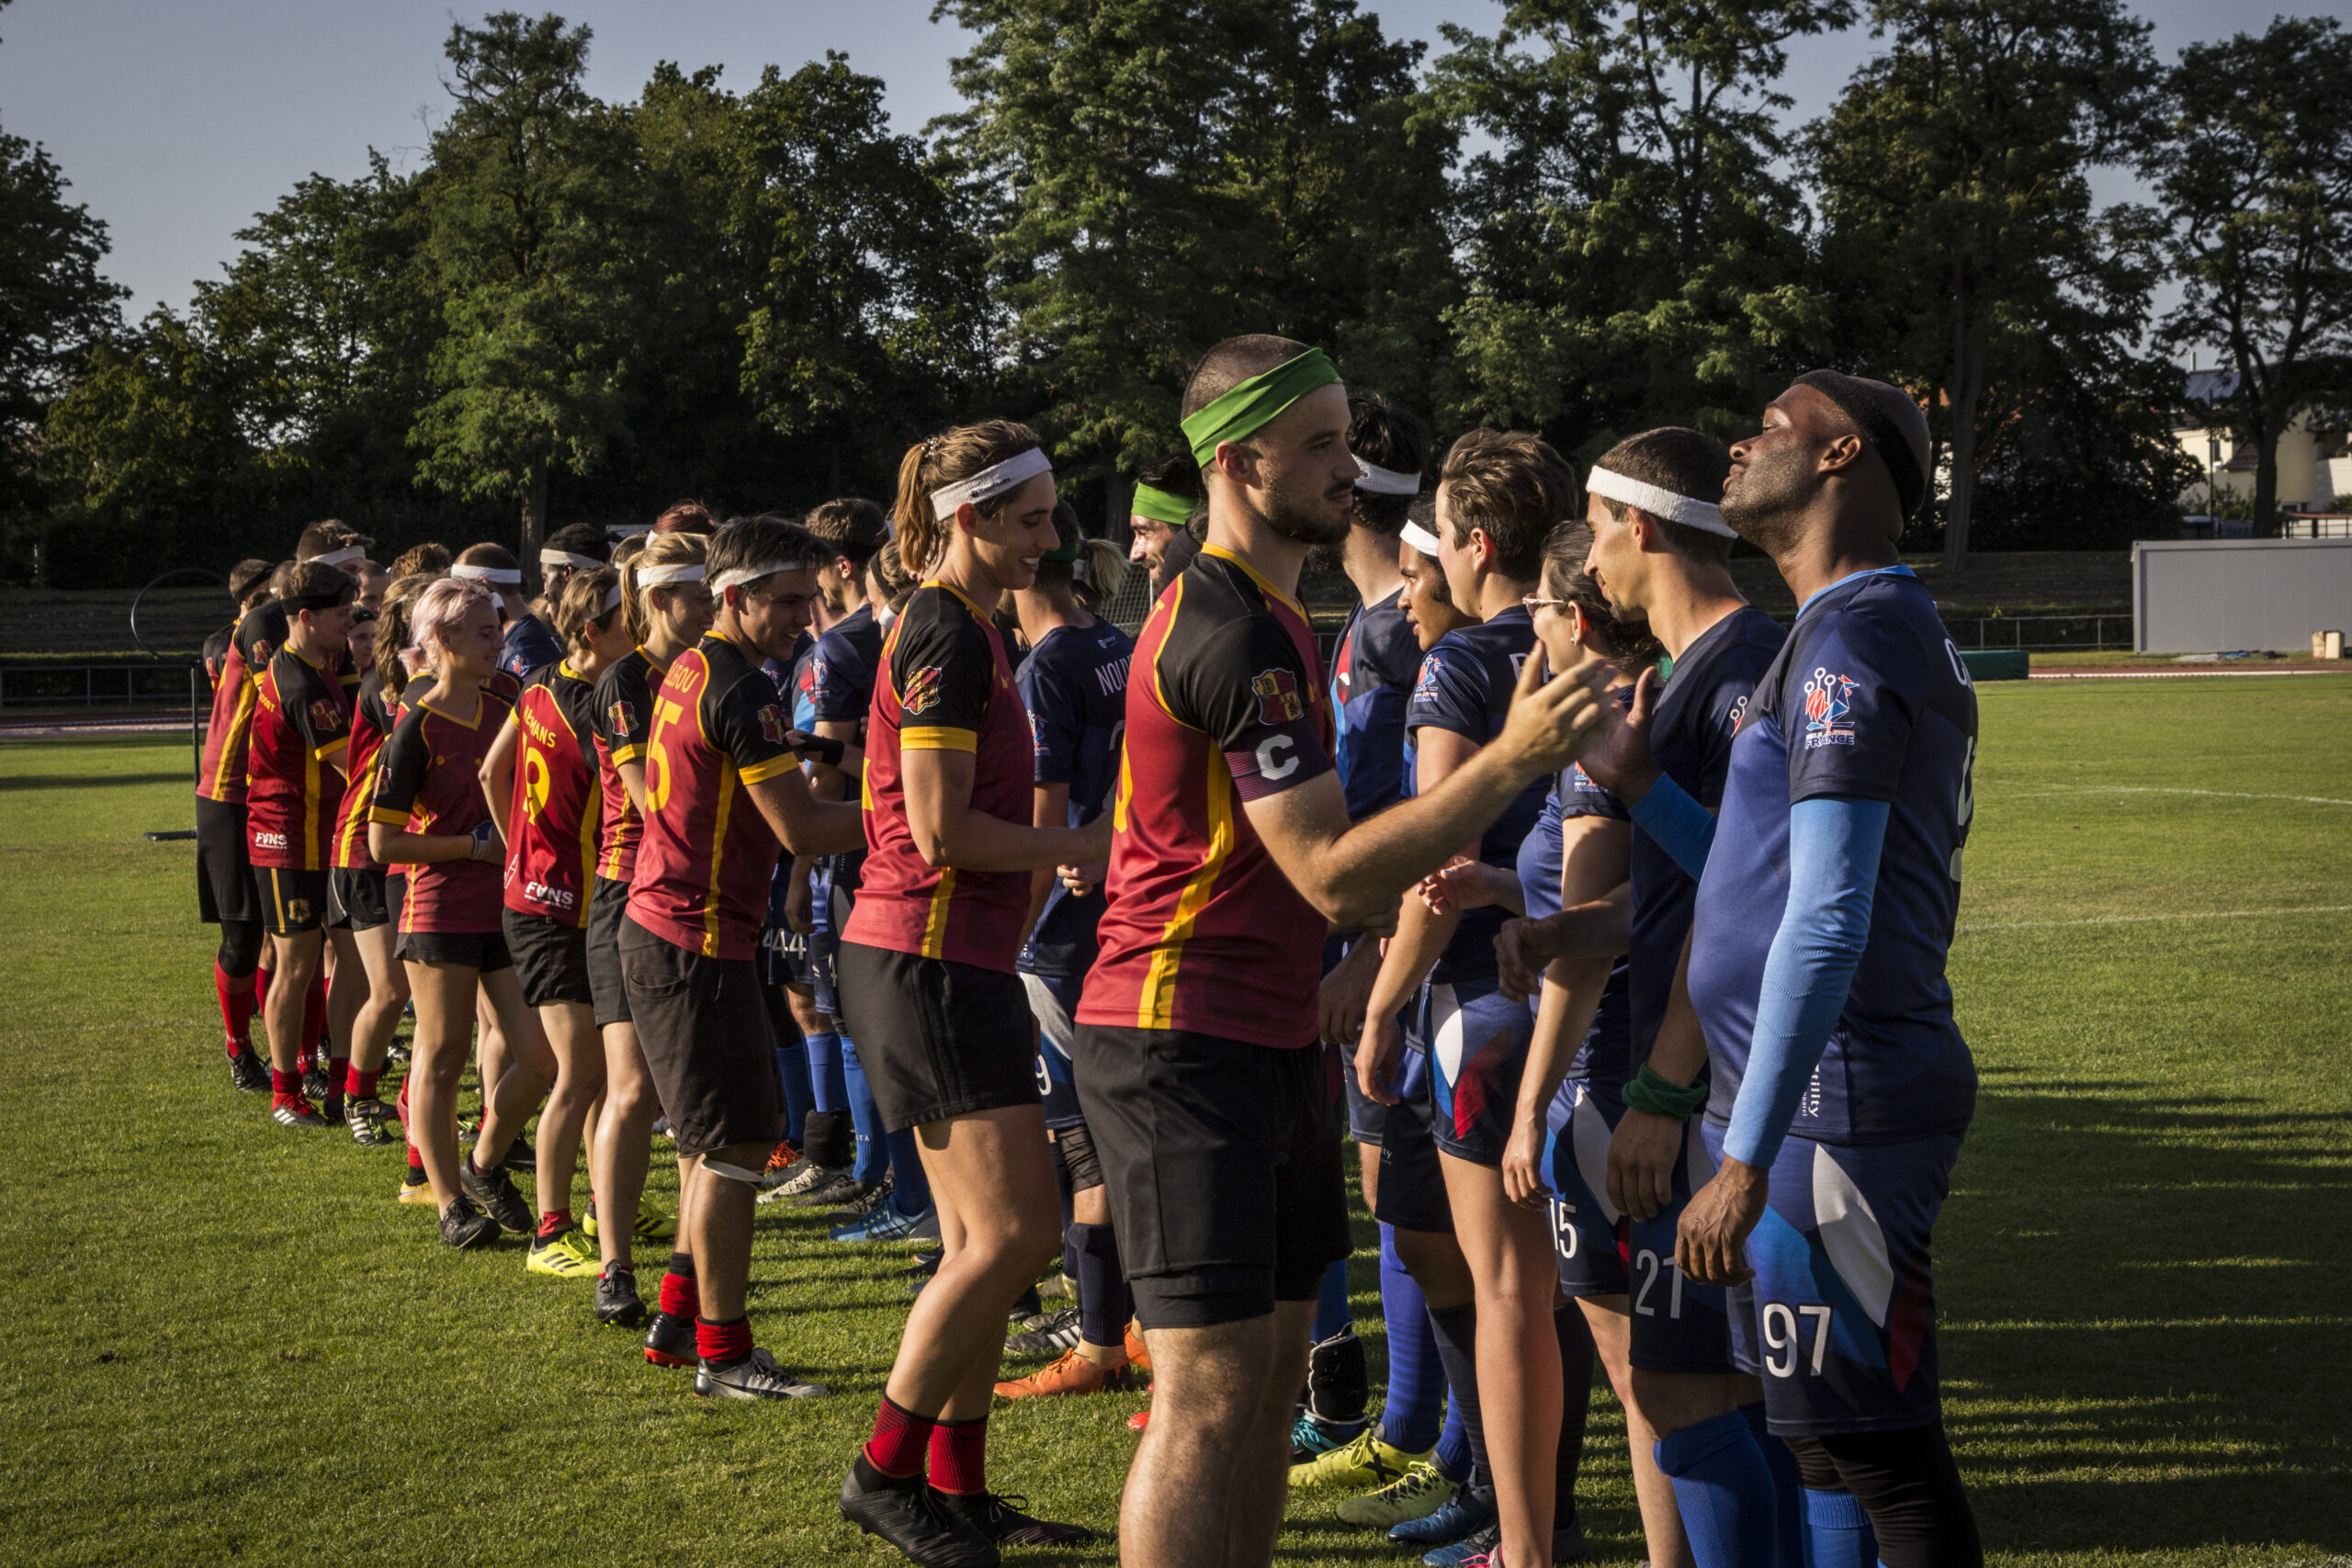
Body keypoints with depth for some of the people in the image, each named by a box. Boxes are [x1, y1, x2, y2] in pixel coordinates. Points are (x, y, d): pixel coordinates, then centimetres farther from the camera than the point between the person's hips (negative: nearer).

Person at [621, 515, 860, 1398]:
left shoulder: (687, 673, 13)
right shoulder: (739, 689, -17)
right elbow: (799, 829, -20)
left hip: (658, 926, 10)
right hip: (699, 940, -10)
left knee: (730, 1136, 18)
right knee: (734, 1143, -5)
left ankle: (680, 1315, 25)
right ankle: (722, 1355, -1)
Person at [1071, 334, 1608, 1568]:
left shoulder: (1256, 613, 16)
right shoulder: (1238, 632, -18)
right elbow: (1331, 872, -22)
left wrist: (1411, 903, 14)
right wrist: (1511, 762, -24)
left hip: (1262, 1037, 11)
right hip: (1184, 1040, -10)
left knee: (1271, 1373, 14)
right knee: (1212, 1392, -8)